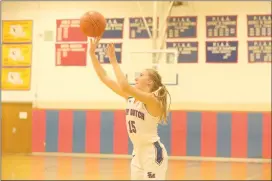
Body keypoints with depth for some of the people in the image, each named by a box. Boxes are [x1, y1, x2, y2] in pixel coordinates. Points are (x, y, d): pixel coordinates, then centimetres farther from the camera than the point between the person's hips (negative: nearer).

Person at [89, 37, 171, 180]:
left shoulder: (152, 99, -17)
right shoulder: (130, 97, 6)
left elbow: (125, 86, -33)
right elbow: (104, 78, 5)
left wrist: (113, 61, -26)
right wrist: (92, 53, -2)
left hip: (153, 153, -8)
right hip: (138, 153, 8)